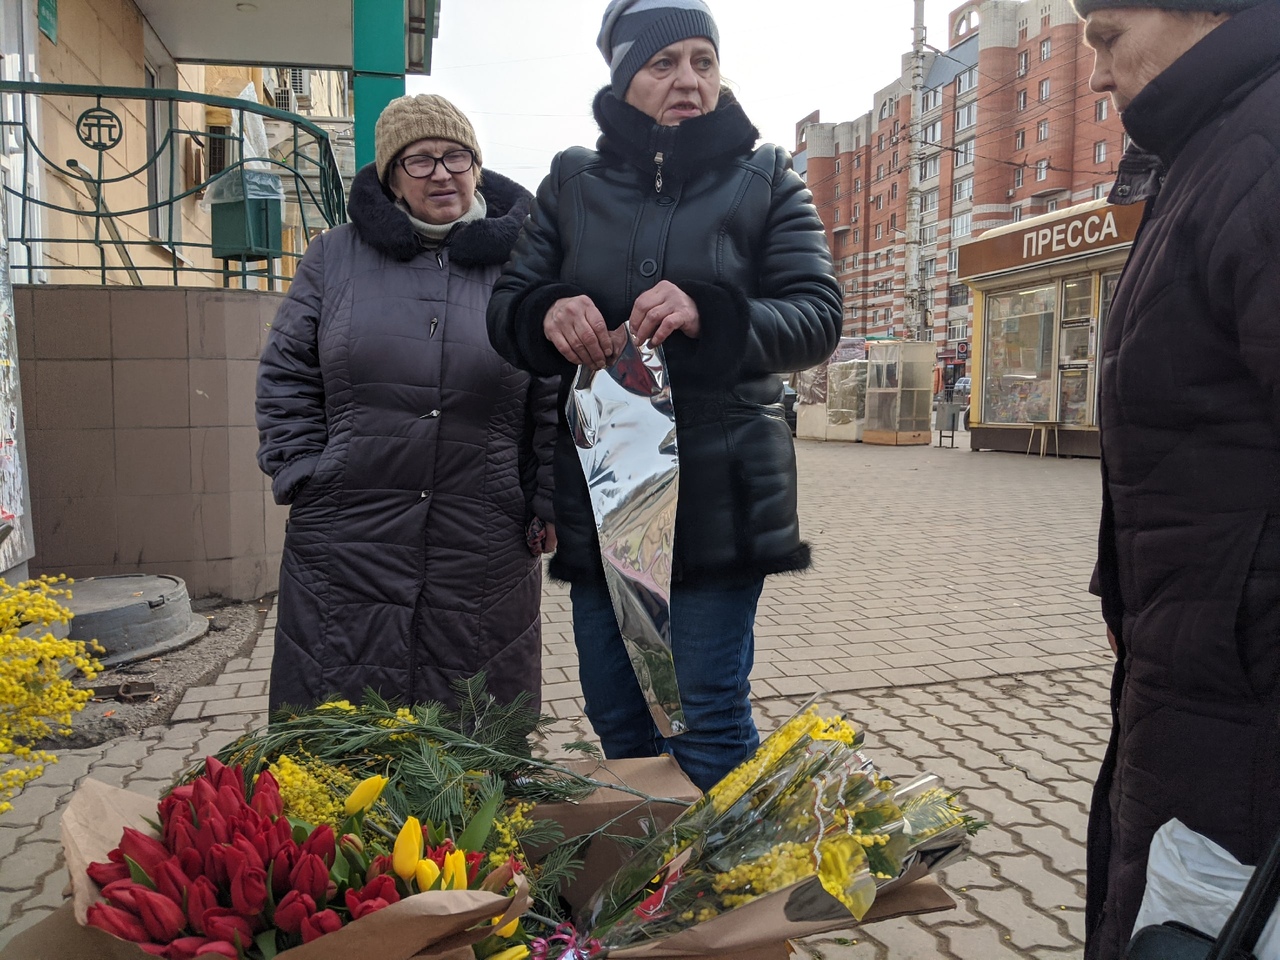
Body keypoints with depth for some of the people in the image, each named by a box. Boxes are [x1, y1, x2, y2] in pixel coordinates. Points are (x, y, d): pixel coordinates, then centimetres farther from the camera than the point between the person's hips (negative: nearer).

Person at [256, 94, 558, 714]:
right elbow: (285, 375, 11)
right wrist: (303, 476, 1)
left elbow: (557, 400, 6)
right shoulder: (335, 256, 9)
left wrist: (549, 505, 1)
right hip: (347, 547, 1)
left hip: (483, 555, 0)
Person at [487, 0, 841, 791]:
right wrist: (548, 315, -18)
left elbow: (819, 318, -5)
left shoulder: (765, 179, 5)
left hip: (721, 496, -3)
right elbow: (506, 309, 7)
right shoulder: (573, 181, 10)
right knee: (618, 724, 13)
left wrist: (710, 314, -25)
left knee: (709, 721, -2)